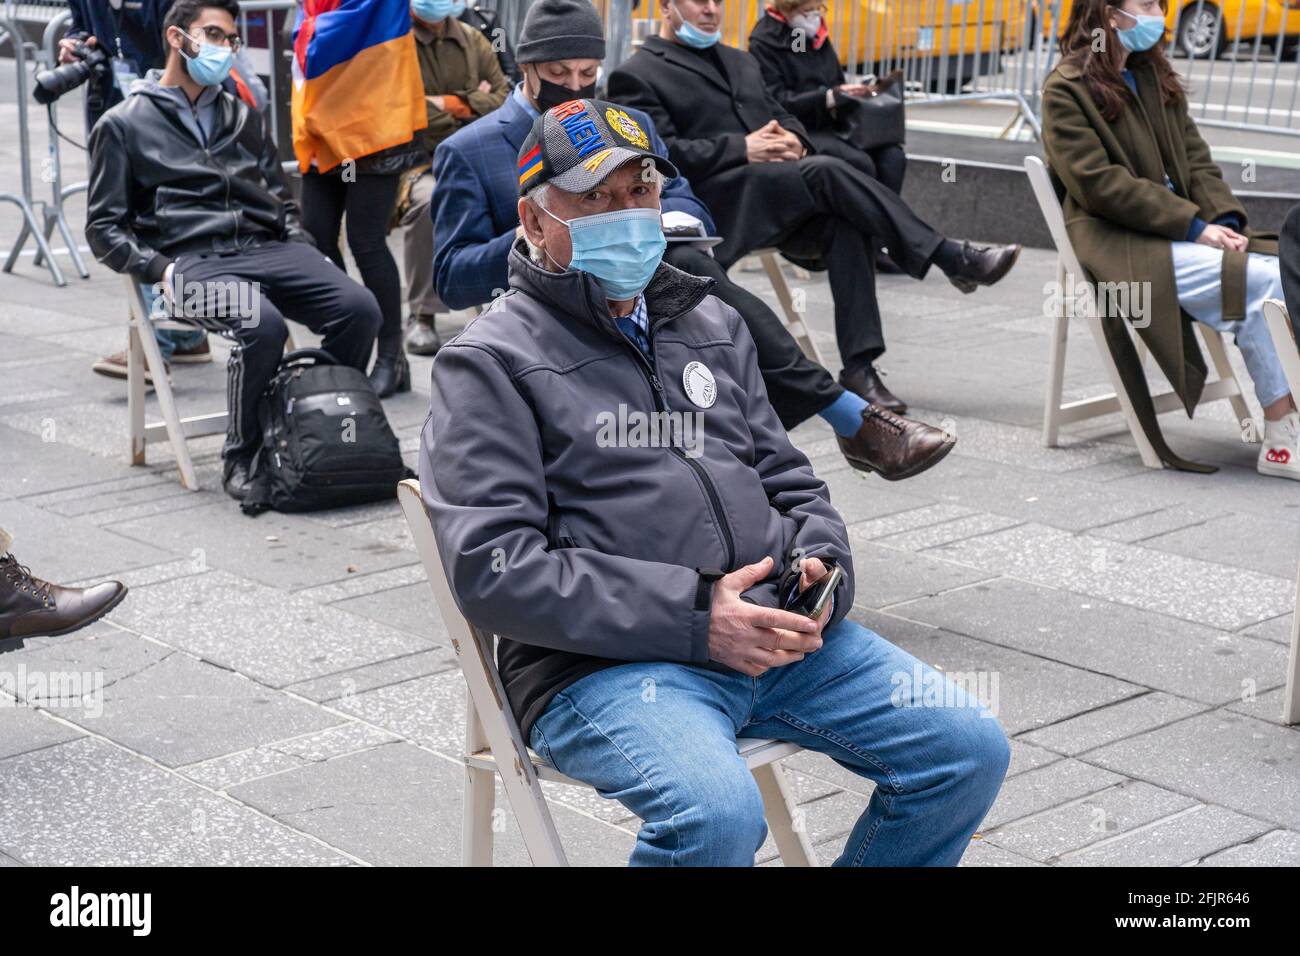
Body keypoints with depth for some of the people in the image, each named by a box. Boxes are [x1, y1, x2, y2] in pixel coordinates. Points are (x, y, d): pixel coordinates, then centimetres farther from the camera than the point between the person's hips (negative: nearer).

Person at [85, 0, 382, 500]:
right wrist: (159, 269, -10)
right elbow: (104, 228, 7)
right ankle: (242, 458, -16)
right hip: (193, 259, -5)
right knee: (262, 327, -36)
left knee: (359, 308, -23)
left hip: (267, 247, 5)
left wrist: (306, 254, 7)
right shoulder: (123, 124, 11)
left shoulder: (243, 117, 25)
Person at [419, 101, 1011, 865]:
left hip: (773, 629, 6)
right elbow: (493, 570, -12)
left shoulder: (711, 323, 20)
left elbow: (789, 481, 25)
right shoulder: (491, 364, -1)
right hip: (604, 663, -6)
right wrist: (691, 617, -17)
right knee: (718, 813, -34)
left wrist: (820, 564, 0)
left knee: (971, 748, -6)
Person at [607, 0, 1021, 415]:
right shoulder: (637, 76, 4)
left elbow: (782, 116, 25)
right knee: (827, 171, -30)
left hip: (782, 200, 6)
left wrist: (793, 139, -1)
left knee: (845, 221, -27)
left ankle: (859, 367, -32)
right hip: (721, 201, -6)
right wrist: (742, 149, -16)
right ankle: (951, 258, -27)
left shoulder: (739, 62, 28)